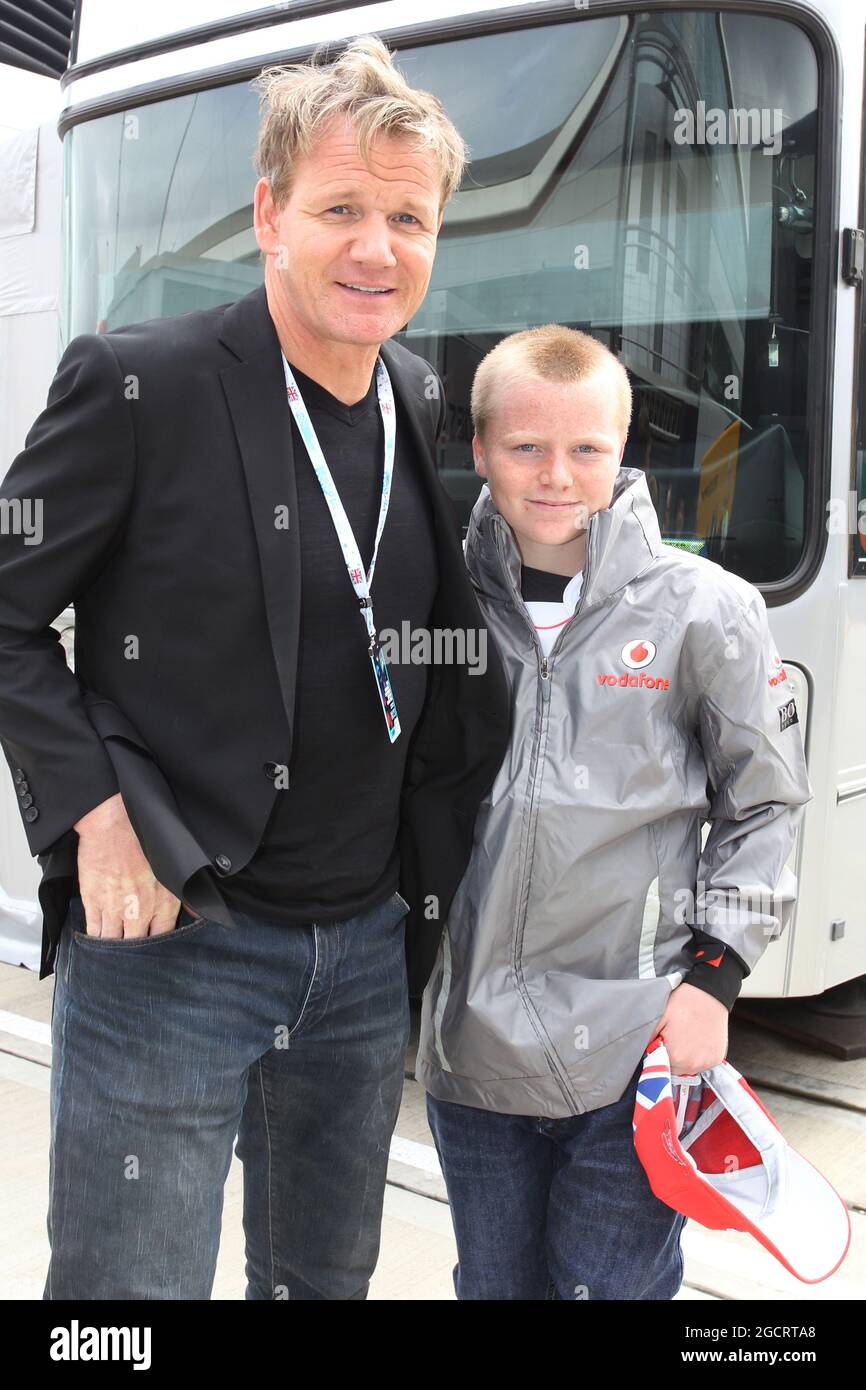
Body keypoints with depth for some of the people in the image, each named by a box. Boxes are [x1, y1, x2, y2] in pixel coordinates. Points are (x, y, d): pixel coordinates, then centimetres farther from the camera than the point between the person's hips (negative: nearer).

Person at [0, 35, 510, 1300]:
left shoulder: (428, 408, 5)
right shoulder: (138, 386, -13)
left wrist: (437, 868, 9)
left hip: (370, 946, 6)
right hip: (168, 945, -5)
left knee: (330, 1275, 21)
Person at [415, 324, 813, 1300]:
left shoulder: (706, 611, -5)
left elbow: (765, 806, 3)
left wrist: (713, 974, -5)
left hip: (635, 1046, -2)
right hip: (470, 1041, 3)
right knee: (494, 1284, 19)